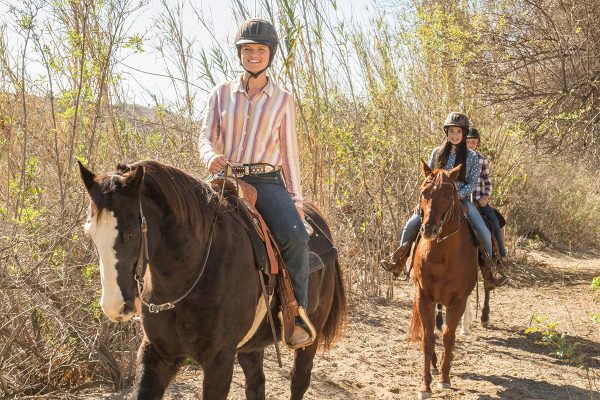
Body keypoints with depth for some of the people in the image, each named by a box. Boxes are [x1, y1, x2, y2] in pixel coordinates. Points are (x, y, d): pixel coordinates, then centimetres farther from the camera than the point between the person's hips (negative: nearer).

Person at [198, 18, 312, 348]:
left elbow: (289, 152, 10)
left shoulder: (282, 100, 9)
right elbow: (206, 137, 6)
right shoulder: (222, 93, 11)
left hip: (267, 182, -1)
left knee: (295, 235, -28)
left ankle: (296, 316, -16)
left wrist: (295, 198, 5)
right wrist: (211, 155, -19)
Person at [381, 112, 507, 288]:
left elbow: (473, 183, -3)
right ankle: (400, 256, 12)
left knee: (484, 231, -22)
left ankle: (488, 270, -6)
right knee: (410, 225, -14)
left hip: (462, 199, -1)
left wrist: (457, 195, -17)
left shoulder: (472, 156, -1)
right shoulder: (437, 152, 5)